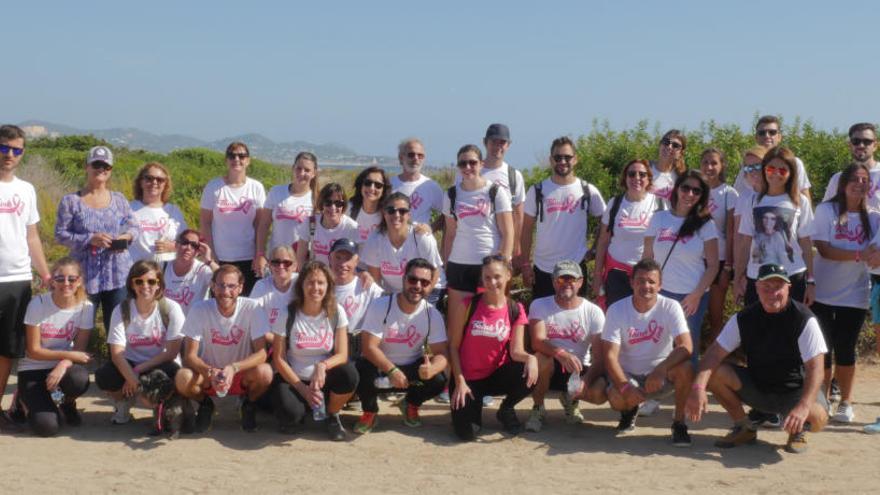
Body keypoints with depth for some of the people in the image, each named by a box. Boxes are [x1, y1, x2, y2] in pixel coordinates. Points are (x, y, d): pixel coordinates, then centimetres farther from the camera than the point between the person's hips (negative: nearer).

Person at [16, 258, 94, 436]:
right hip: (33, 369, -2)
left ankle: (67, 403, 3)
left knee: (79, 380, -36)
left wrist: (63, 365, -26)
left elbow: (79, 350, -5)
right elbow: (33, 351, -12)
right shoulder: (38, 304, -15)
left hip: (64, 365, 2)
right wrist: (68, 355, -21)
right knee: (46, 426, -23)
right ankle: (25, 401, 14)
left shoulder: (86, 307, -9)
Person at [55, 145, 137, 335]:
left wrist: (127, 236, -9)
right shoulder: (71, 201, 0)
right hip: (86, 275, -2)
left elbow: (133, 227, 15)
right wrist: (89, 239, -17)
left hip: (118, 274, 2)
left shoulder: (119, 199, 9)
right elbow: (60, 234, -3)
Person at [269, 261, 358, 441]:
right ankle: (294, 417, 8)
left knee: (349, 374, -31)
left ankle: (332, 415, 0)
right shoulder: (288, 314, -10)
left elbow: (342, 355, -8)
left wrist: (322, 365, -30)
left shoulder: (336, 312, -6)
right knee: (290, 413, -33)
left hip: (324, 379, 2)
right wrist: (303, 389, -16)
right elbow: (279, 359, -8)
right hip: (294, 379, -2)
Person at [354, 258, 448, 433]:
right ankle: (370, 411, -1)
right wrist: (392, 370, -35)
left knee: (439, 380, -25)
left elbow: (441, 353, -13)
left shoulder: (433, 315, -11)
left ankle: (410, 404, 10)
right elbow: (369, 347, -22)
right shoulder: (380, 306, -19)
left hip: (413, 368, 2)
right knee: (363, 371, -35)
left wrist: (432, 368, -38)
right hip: (380, 365, -2)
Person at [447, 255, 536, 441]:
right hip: (467, 378, -2)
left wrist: (530, 358, -35)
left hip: (497, 375, 2)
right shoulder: (468, 305, -9)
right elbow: (454, 346, -6)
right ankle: (474, 404, 17)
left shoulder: (516, 310, -4)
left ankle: (506, 409, 3)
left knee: (529, 375, -31)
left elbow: (516, 351, -12)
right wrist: (460, 381, -13)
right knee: (466, 432, -21)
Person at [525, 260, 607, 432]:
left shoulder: (594, 312, -6)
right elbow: (537, 341, -24)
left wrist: (585, 382, -30)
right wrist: (561, 353, -44)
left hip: (580, 370, 2)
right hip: (551, 369, -1)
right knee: (541, 359, -36)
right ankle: (538, 408, -7)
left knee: (601, 392, -28)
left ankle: (570, 399, 11)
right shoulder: (539, 305, -7)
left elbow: (599, 357, -12)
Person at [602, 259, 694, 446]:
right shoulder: (616, 310, -12)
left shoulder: (670, 307, -12)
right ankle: (630, 410, 9)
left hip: (662, 375, 0)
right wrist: (625, 386, -30)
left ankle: (679, 422, -8)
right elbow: (611, 356, -15)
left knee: (685, 368, -31)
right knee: (617, 399, -31)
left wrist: (660, 370, -37)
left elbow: (685, 347, -23)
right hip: (628, 374, 0)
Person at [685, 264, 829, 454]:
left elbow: (815, 369, -26)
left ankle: (798, 430, 6)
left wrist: (803, 407, -43)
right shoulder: (743, 318, -8)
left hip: (794, 390, -3)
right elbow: (714, 354, -15)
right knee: (715, 373, -20)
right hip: (756, 387, 3)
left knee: (817, 418, -34)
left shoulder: (804, 320, -18)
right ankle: (744, 427, 2)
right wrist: (698, 388, -34)